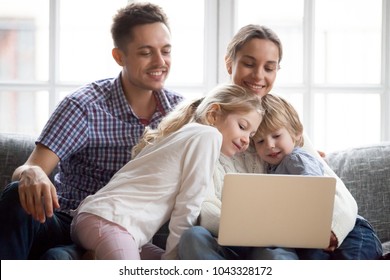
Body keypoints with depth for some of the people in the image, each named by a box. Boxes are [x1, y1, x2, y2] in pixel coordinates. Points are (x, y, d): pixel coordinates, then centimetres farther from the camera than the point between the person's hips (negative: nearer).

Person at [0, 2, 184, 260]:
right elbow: (31, 168, -16)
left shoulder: (180, 110, 4)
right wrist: (32, 174, -41)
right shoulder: (84, 106, -8)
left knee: (59, 257, -35)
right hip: (68, 224, 0)